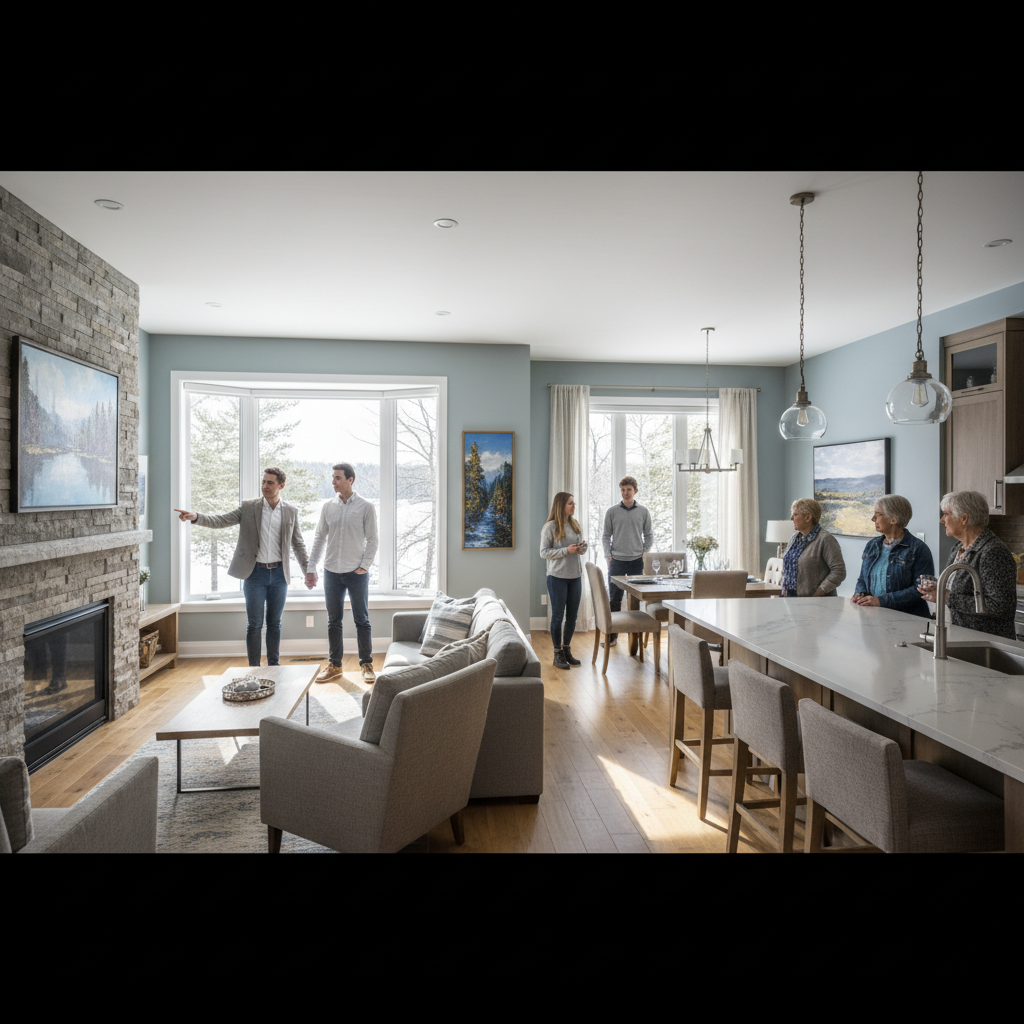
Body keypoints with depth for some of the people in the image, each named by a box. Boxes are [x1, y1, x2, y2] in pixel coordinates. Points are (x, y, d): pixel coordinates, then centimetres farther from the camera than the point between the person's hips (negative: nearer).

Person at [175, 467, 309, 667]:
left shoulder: (291, 511, 5)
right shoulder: (248, 508, 1)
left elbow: (298, 544, 10)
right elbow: (220, 521, -7)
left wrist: (308, 571, 5)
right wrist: (196, 517, -25)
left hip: (279, 574, 1)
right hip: (255, 573, -1)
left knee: (274, 623, 10)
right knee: (255, 624, 2)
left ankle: (274, 666, 21)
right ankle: (253, 668, 12)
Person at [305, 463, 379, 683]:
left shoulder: (365, 507, -5)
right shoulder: (328, 507, 5)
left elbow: (372, 539, -4)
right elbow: (319, 538, 9)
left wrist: (364, 566, -11)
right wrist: (310, 568, 5)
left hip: (356, 573, -3)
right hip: (332, 572, 3)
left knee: (362, 620, 4)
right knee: (333, 621, 11)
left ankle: (366, 665, 15)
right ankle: (334, 665, 22)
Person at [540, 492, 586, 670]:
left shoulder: (575, 524, 9)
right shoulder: (550, 526, -10)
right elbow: (544, 552, -12)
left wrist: (582, 548, -6)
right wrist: (566, 551, -21)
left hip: (575, 576, 6)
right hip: (557, 577, -6)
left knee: (572, 616, 12)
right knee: (557, 616, 3)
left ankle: (567, 650, 26)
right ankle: (557, 654, 13)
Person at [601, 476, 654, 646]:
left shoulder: (643, 512, 4)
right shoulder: (612, 512, 2)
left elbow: (649, 536, 10)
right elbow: (606, 536, 6)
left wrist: (644, 554, 2)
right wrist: (608, 555, -3)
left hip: (636, 561, 1)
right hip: (617, 561, -1)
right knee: (614, 598, 2)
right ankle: (612, 635, 9)